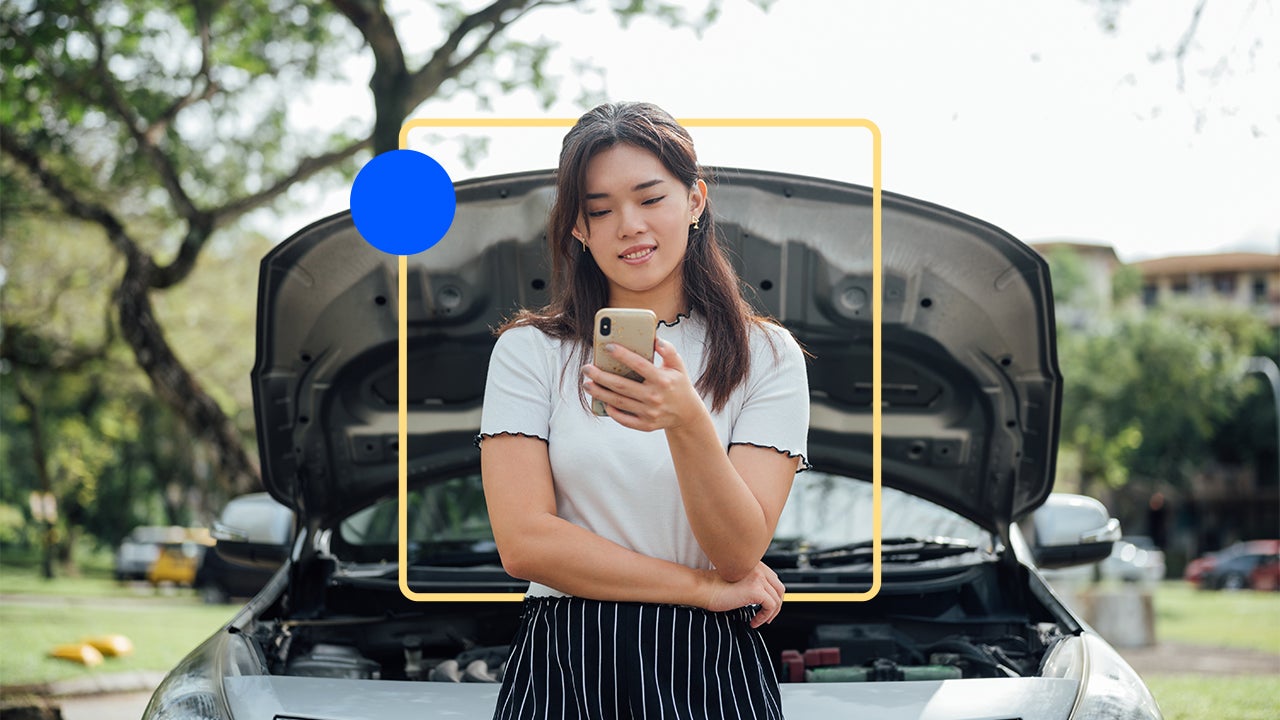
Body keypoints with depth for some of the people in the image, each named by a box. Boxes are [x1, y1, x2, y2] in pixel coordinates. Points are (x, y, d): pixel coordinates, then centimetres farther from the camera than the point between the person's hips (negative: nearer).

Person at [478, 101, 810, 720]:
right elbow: (523, 541, -10)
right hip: (562, 668, 0)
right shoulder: (528, 351, -1)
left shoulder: (768, 356, 0)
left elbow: (741, 552, -11)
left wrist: (686, 420, -28)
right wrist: (704, 588, -10)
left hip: (710, 669, 0)